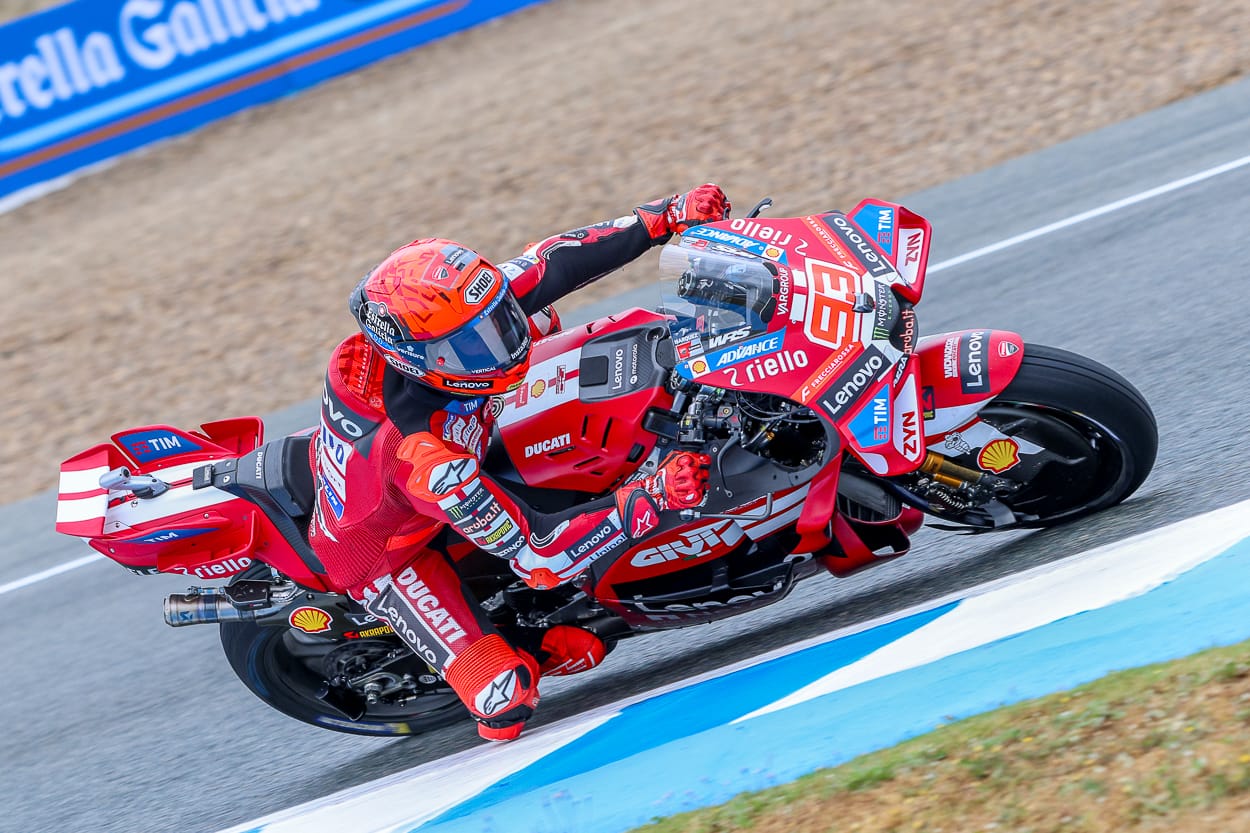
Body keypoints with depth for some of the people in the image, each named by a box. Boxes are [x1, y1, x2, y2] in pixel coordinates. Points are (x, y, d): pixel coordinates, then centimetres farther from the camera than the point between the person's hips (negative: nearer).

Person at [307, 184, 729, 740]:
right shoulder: (424, 459, -46)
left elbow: (551, 264, -17)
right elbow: (539, 554, -40)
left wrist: (669, 216, -23)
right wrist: (653, 497, -46)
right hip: (383, 555, -7)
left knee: (538, 311, 12)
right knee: (506, 701, -22)